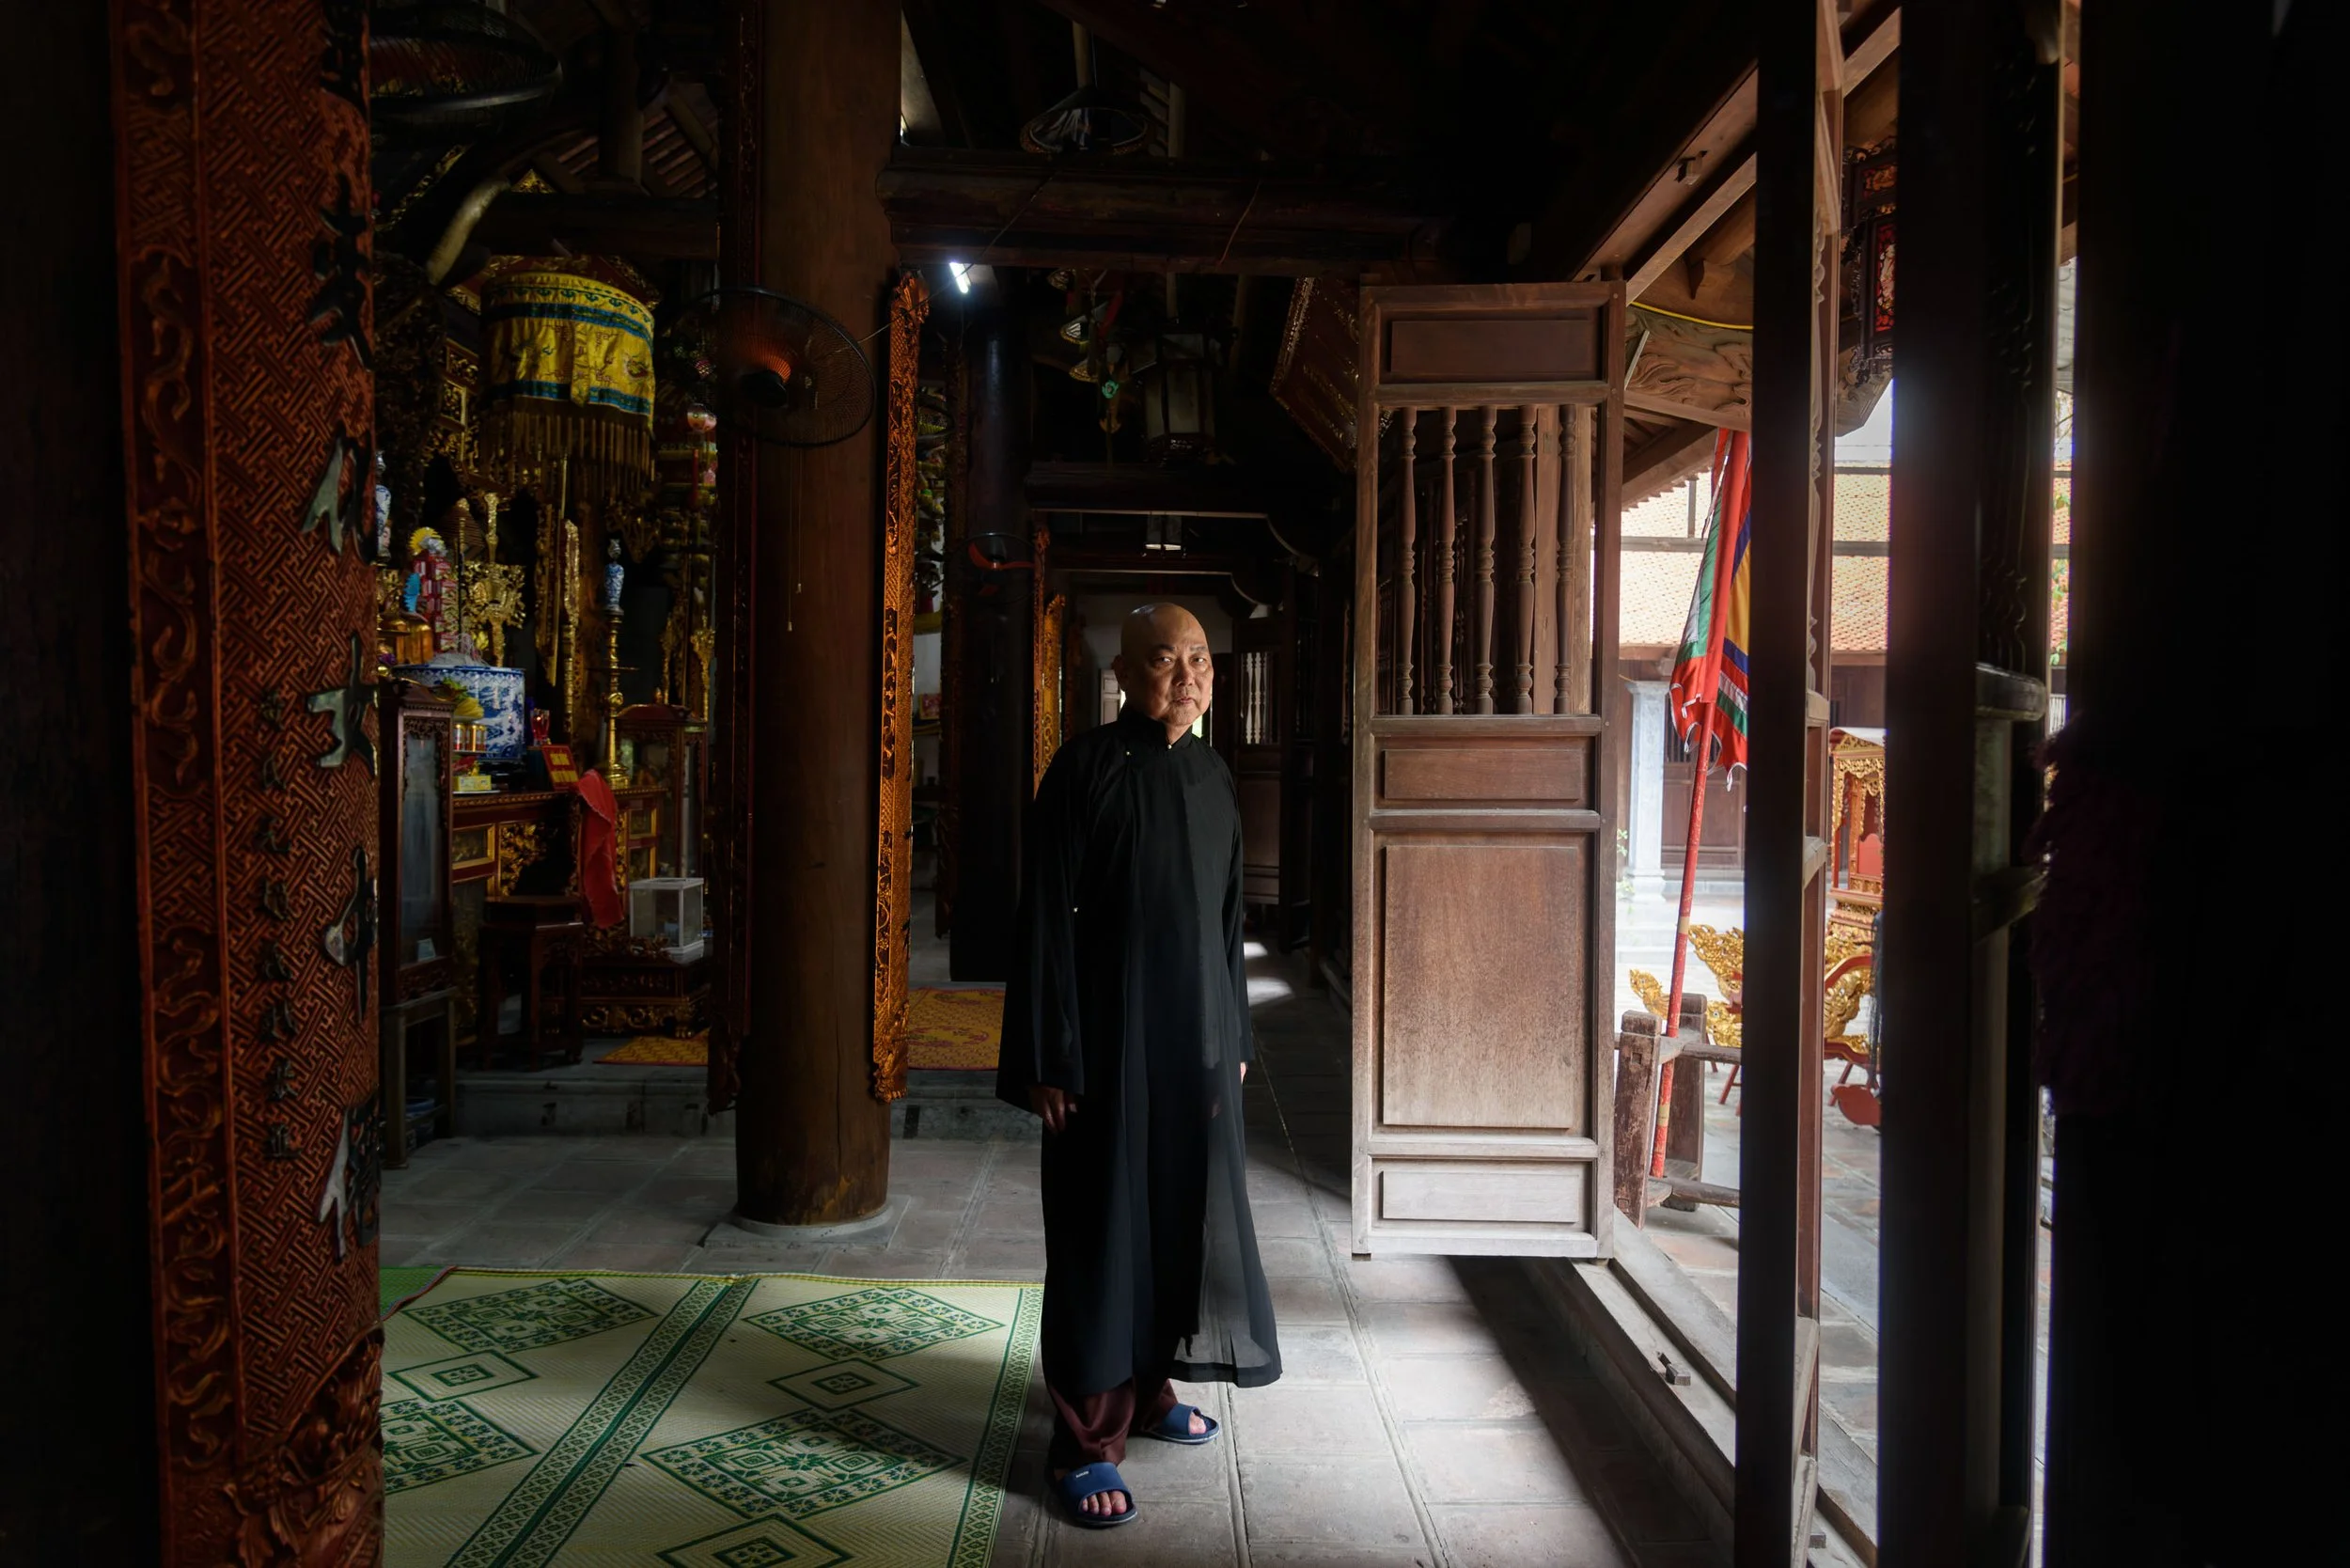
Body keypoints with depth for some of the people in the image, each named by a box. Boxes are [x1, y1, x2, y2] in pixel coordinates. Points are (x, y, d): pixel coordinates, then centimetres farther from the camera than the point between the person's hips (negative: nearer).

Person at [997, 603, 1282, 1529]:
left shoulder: (1212, 776, 8)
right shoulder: (1086, 767, -11)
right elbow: (1046, 917, -13)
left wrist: (1235, 1034, 15)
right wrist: (1049, 1059, -16)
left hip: (1199, 1033, 7)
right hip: (1111, 1034, -6)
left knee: (1185, 1209, 15)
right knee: (1104, 1224, 1)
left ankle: (1148, 1386, 34)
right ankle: (1085, 1440, 13)